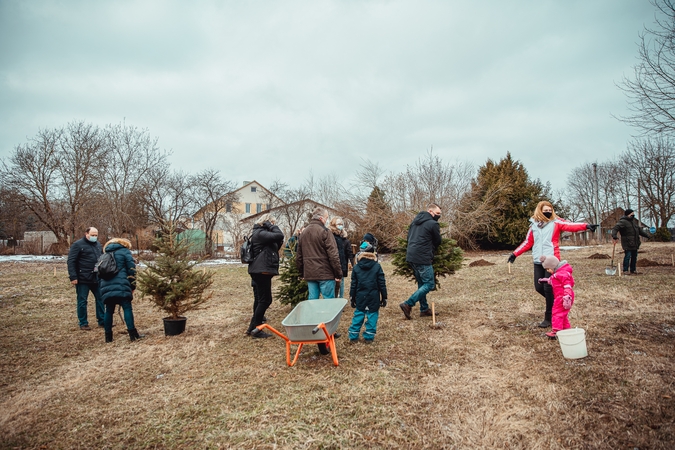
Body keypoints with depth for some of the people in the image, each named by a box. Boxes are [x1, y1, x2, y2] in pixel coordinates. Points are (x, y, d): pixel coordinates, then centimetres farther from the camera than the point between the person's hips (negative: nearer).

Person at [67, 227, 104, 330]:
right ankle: (83, 323, 14)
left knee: (100, 299, 9)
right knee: (82, 301, 3)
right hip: (83, 279, -6)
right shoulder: (78, 244, -7)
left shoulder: (98, 244, 13)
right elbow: (71, 261, -11)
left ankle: (101, 321, 18)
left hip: (96, 278, 6)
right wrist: (73, 277, -17)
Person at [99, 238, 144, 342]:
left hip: (106, 288, 5)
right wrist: (132, 286, 5)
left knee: (109, 311, 11)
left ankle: (108, 336, 14)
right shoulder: (125, 251, 9)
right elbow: (131, 269, 0)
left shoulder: (105, 254, 27)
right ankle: (132, 334, -9)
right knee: (127, 308, -5)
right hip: (121, 287, -5)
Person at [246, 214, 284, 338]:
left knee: (259, 299, 14)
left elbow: (273, 248, 22)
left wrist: (278, 244, 2)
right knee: (265, 300, -6)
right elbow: (279, 235, -24)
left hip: (259, 271, 11)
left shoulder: (258, 233, 20)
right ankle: (254, 328, -1)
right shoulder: (260, 233, -13)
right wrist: (270, 225, -9)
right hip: (261, 271, -11)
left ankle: (254, 327, 21)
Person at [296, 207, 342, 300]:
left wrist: (302, 273, 24)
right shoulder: (325, 231, -9)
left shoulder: (303, 233, 13)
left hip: (309, 274, 6)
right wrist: (338, 274, -10)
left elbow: (298, 256, 17)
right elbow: (333, 255, -15)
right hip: (325, 274, -6)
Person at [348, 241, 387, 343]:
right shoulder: (377, 266, -4)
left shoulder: (356, 268, 0)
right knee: (372, 316, 7)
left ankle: (353, 336, 14)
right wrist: (384, 297, 6)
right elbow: (382, 284, -2)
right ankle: (369, 337, 9)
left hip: (360, 297, 2)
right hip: (373, 297, -2)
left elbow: (353, 285, 4)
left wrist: (352, 298, 13)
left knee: (358, 316, 11)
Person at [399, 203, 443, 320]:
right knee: (429, 285, -2)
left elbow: (409, 237, 21)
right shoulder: (433, 224, -8)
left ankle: (424, 309, 20)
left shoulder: (415, 221, 16)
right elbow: (438, 241, 3)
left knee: (422, 283, 17)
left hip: (410, 257, 9)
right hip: (422, 258, -9)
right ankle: (408, 304, -10)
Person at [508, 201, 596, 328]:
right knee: (539, 287, 7)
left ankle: (549, 318, 12)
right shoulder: (534, 225, 11)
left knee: (548, 289, -2)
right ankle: (554, 303, 36)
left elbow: (571, 226, -15)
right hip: (538, 261, 4)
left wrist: (586, 226, -33)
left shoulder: (556, 222, 1)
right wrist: (515, 254, 15)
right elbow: (528, 242, 17)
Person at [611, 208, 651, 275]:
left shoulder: (634, 221, 18)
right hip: (627, 243, -8)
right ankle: (625, 270, -1)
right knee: (628, 256, -9)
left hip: (635, 243, 8)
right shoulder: (623, 222, -10)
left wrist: (647, 235, 31)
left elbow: (640, 230, 30)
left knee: (634, 256, 11)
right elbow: (615, 228, -21)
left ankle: (633, 270, 21)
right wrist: (614, 237, -35)